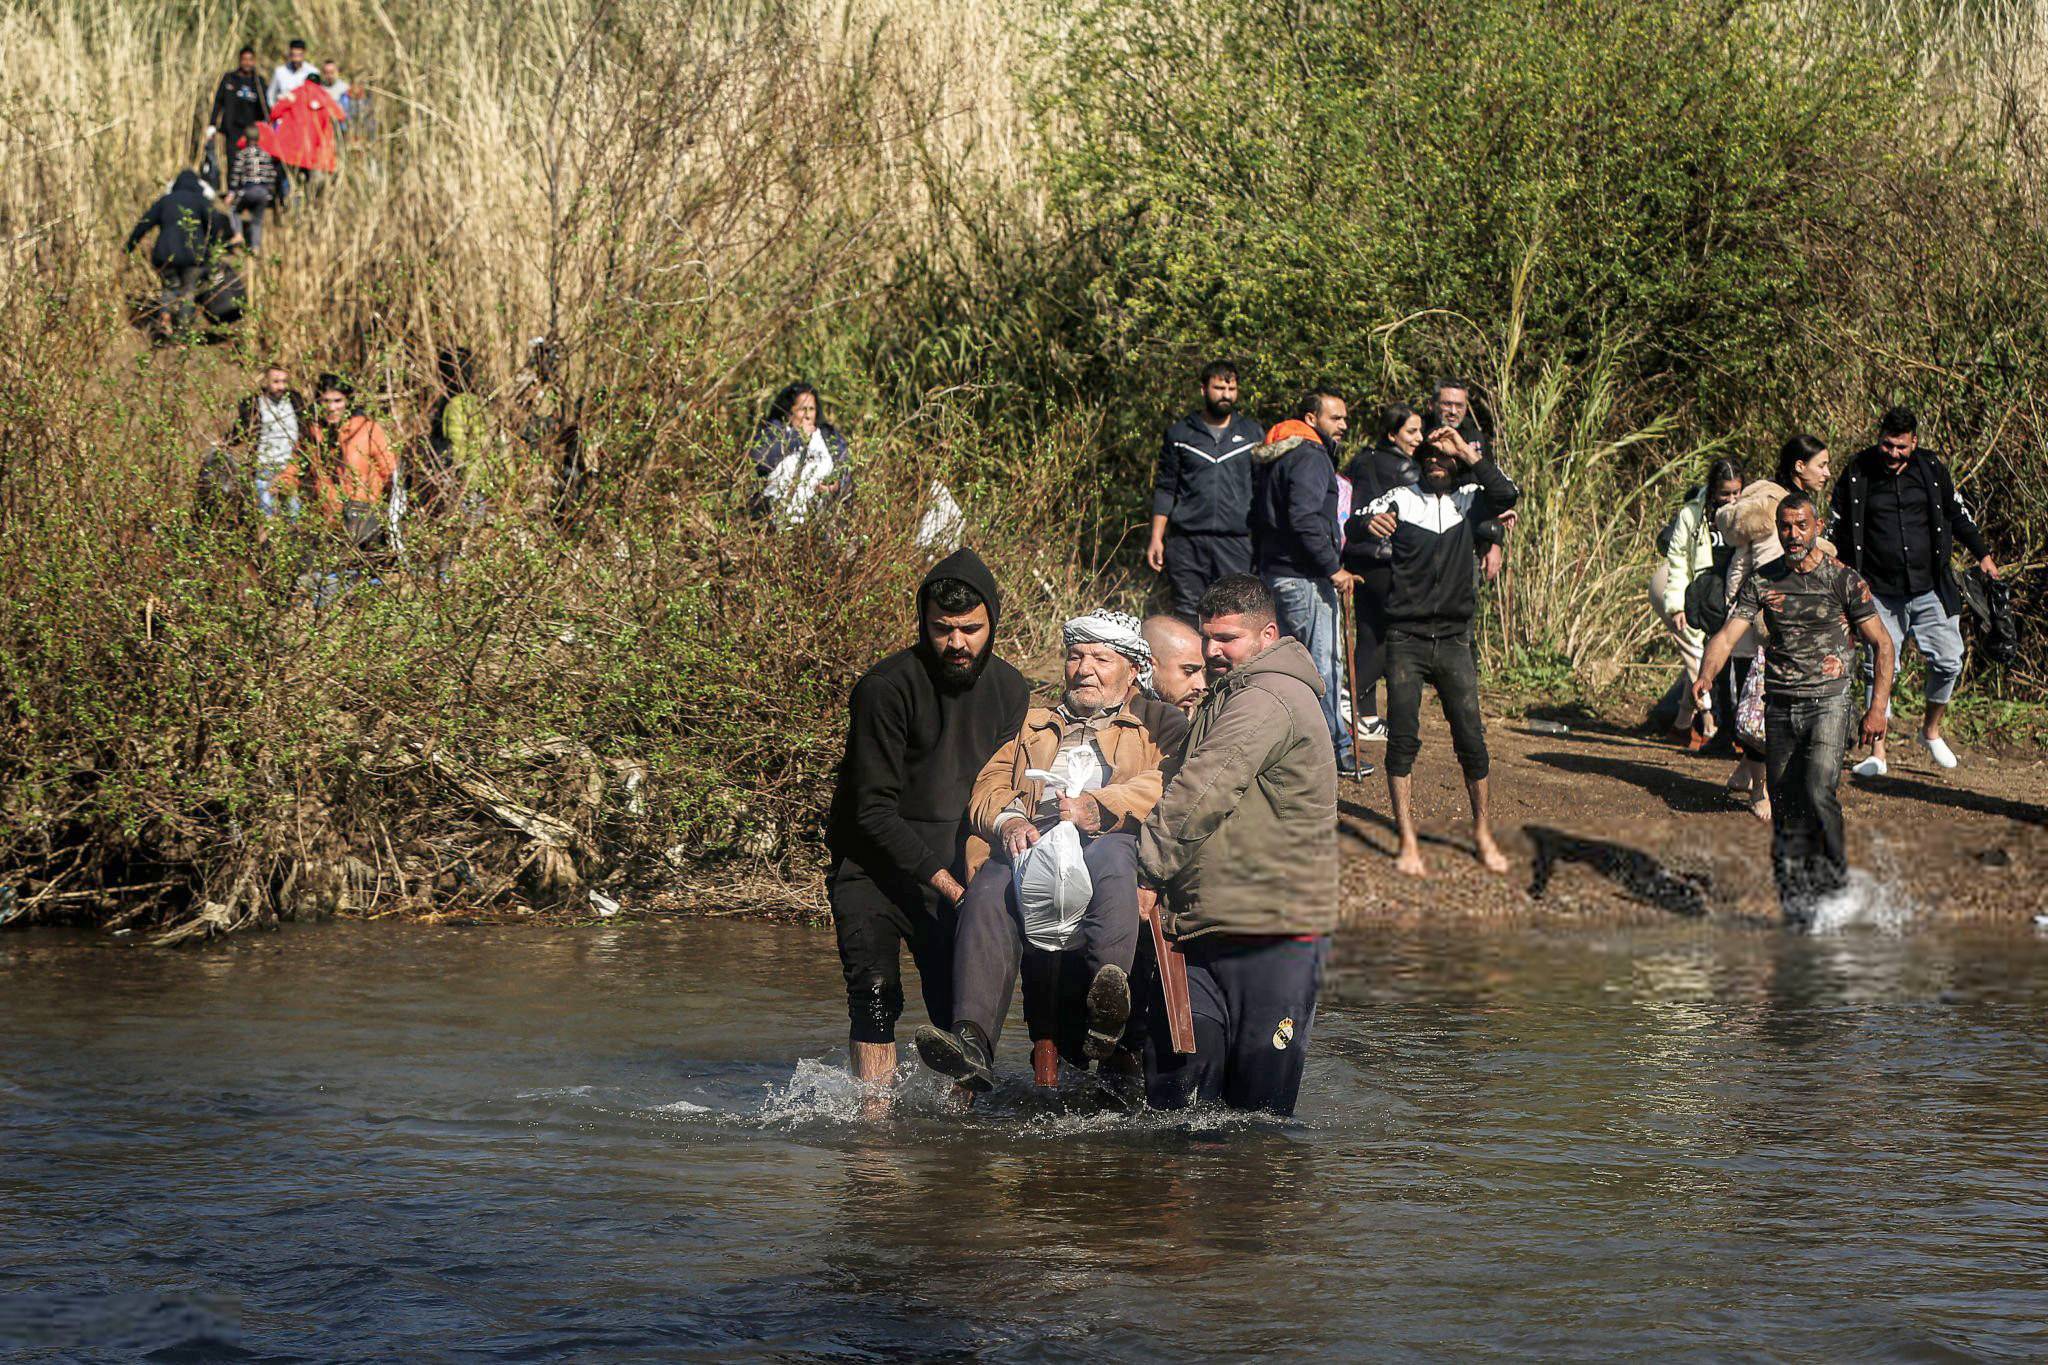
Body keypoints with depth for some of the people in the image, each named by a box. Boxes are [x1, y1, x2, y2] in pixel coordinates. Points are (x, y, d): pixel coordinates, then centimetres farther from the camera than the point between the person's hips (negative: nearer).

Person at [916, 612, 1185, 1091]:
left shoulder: (1160, 726, 25)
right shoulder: (1032, 725, 36)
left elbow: (1165, 785, 4)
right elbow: (989, 786, 21)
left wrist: (1096, 807, -13)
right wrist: (1008, 820, -3)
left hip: (1115, 843, -2)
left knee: (1110, 855, -40)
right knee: (991, 883, -33)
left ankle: (1106, 1009, -56)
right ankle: (972, 1038, -47)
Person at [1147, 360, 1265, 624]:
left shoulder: (1254, 434, 13)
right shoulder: (1180, 434, 11)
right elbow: (1165, 489, 11)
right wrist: (1156, 539, 3)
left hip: (1237, 541, 0)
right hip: (1187, 542, 0)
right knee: (1187, 615, -2)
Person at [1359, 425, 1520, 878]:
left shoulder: (1470, 501, 7)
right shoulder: (1400, 500, 3)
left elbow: (1507, 496, -13)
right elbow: (1354, 531, -10)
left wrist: (1467, 452, -18)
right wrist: (1370, 523, -34)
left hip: (1454, 640, 1)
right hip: (1406, 639, -1)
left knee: (1471, 738, 0)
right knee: (1402, 738, -6)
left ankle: (1482, 831, 15)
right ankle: (1408, 843, -2)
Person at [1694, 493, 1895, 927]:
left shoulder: (1844, 580, -3)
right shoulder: (1762, 581, 5)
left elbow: (1882, 644, 2)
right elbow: (1728, 634, -3)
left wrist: (1878, 707, -6)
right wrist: (1706, 676, -23)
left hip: (1828, 701, -3)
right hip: (1779, 707, 4)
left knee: (1818, 792, -22)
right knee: (1785, 808, 3)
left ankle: (1836, 884, -6)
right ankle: (1793, 903, 11)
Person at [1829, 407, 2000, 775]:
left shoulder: (1933, 468, 1)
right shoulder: (1858, 473, -4)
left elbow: (1957, 513, 16)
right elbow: (1836, 526, 5)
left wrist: (1982, 554, 19)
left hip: (1930, 589, 1)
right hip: (1881, 593, -1)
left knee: (1948, 661, -1)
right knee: (1879, 669, -1)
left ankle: (1931, 731, 24)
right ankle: (1877, 754, 7)